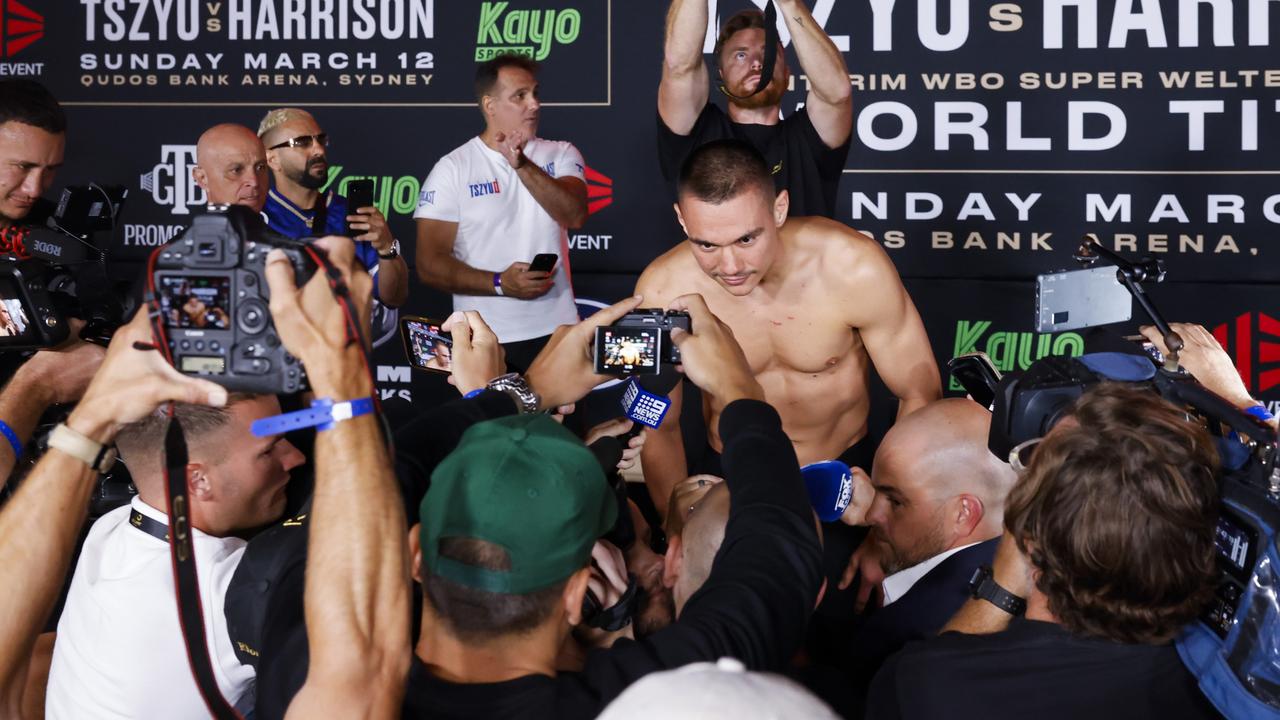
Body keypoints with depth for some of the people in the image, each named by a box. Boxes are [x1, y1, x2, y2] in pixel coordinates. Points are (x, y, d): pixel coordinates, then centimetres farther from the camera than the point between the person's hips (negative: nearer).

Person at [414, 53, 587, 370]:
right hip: (485, 341, -2)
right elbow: (430, 265, -7)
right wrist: (500, 284, -18)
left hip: (557, 332, 2)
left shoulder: (561, 155, 5)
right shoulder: (452, 169, -3)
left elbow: (574, 215, -13)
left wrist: (522, 164, -21)